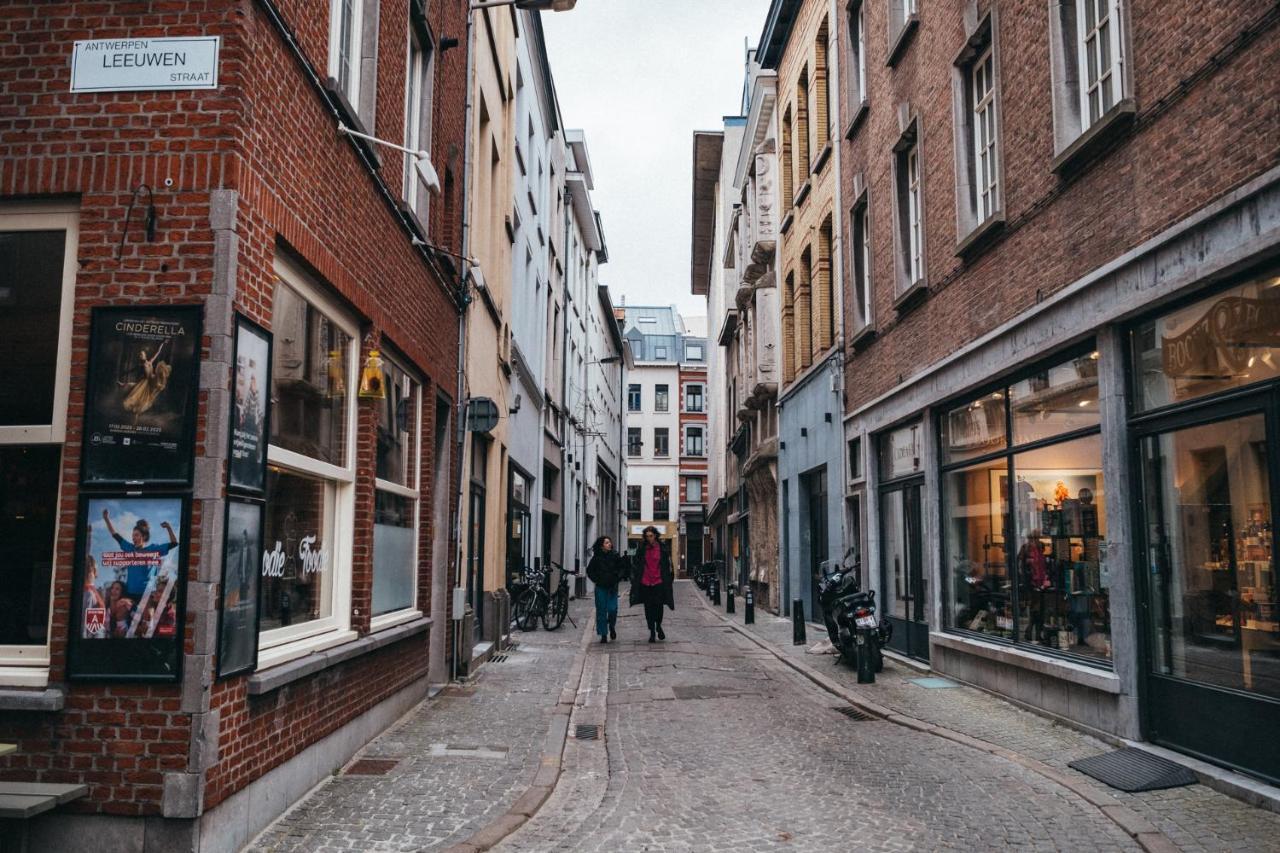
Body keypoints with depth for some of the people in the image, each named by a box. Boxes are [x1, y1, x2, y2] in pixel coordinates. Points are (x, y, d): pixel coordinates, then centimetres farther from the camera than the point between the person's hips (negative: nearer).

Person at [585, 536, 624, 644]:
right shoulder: (596, 557, -2)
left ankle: (612, 627, 21)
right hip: (600, 588, 0)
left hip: (612, 587, 0)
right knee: (601, 611, 2)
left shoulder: (615, 556, -1)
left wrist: (617, 578, -3)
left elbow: (622, 568, 8)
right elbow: (589, 570, 9)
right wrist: (596, 580, 0)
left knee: (612, 609, -8)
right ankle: (603, 635, 11)